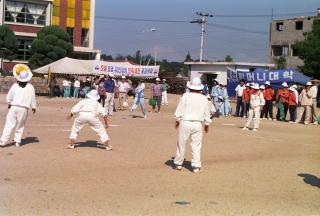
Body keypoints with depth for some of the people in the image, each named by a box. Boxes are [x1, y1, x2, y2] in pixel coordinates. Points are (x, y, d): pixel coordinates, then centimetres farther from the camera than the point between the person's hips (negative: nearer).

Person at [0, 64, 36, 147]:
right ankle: (17, 141, 13)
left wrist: (9, 103, 25)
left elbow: (9, 97, 7)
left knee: (9, 124, 2)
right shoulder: (30, 87, -2)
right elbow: (33, 98, 3)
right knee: (20, 126, 12)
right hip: (24, 108, 0)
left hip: (13, 107, 0)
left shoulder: (15, 85, 0)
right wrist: (33, 107, 17)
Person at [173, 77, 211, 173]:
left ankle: (178, 164, 19)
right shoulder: (204, 98, 3)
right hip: (198, 124, 2)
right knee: (196, 146, 6)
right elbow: (207, 114, 9)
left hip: (185, 123, -2)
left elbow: (179, 111, -3)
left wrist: (177, 121, 9)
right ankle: (196, 166, 5)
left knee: (181, 144, 9)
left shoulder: (185, 96, -5)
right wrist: (207, 125, 20)